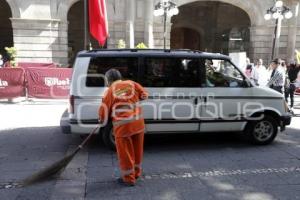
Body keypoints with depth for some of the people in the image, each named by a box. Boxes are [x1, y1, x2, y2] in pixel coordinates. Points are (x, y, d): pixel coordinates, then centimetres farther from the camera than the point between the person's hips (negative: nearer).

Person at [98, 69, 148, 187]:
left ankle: (129, 179, 21)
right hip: (138, 122, 5)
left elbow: (104, 110, -1)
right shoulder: (131, 84, 6)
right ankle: (136, 173, 38)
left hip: (123, 125, -5)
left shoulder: (110, 91, -3)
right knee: (137, 149, 20)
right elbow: (144, 94, 11)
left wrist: (102, 120, 19)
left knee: (125, 152, 9)